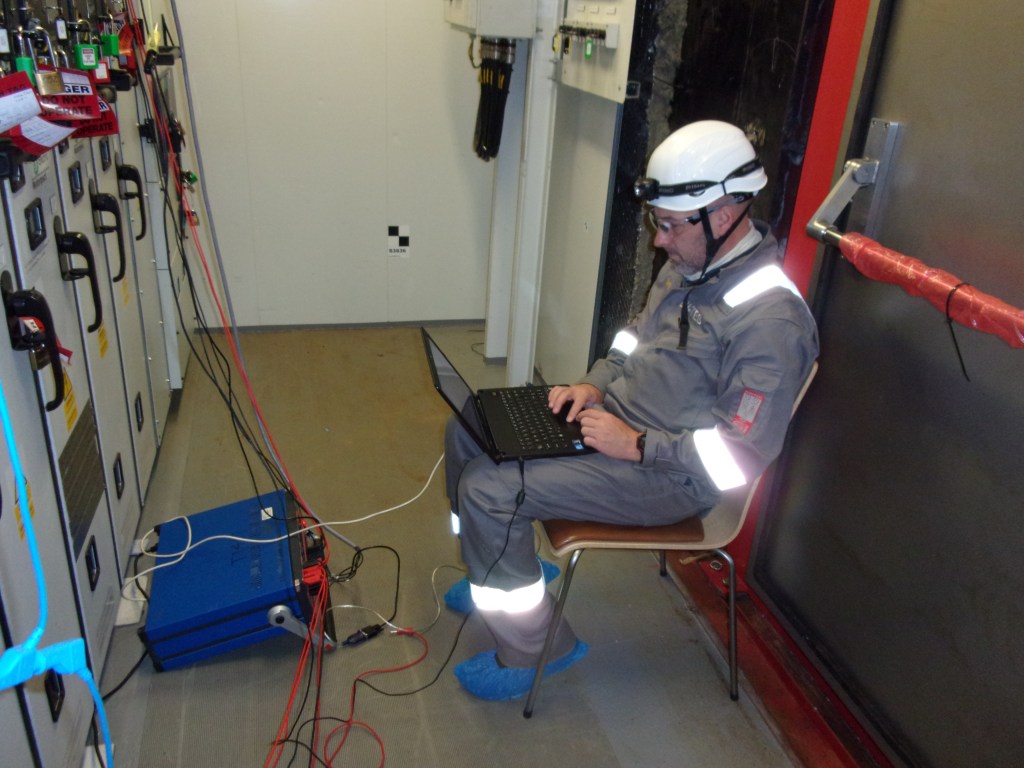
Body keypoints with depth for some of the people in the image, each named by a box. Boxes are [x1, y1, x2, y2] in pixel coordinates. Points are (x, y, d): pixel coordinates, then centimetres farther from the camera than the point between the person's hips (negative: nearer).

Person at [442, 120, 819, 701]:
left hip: (669, 477, -10)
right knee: (468, 430, 8)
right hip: (617, 417, 10)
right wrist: (597, 384, 3)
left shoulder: (771, 320, -25)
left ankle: (531, 650, 1)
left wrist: (638, 446, -22)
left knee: (487, 488, -20)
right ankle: (506, 570, 28)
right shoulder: (690, 265, 4)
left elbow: (742, 456, -25)